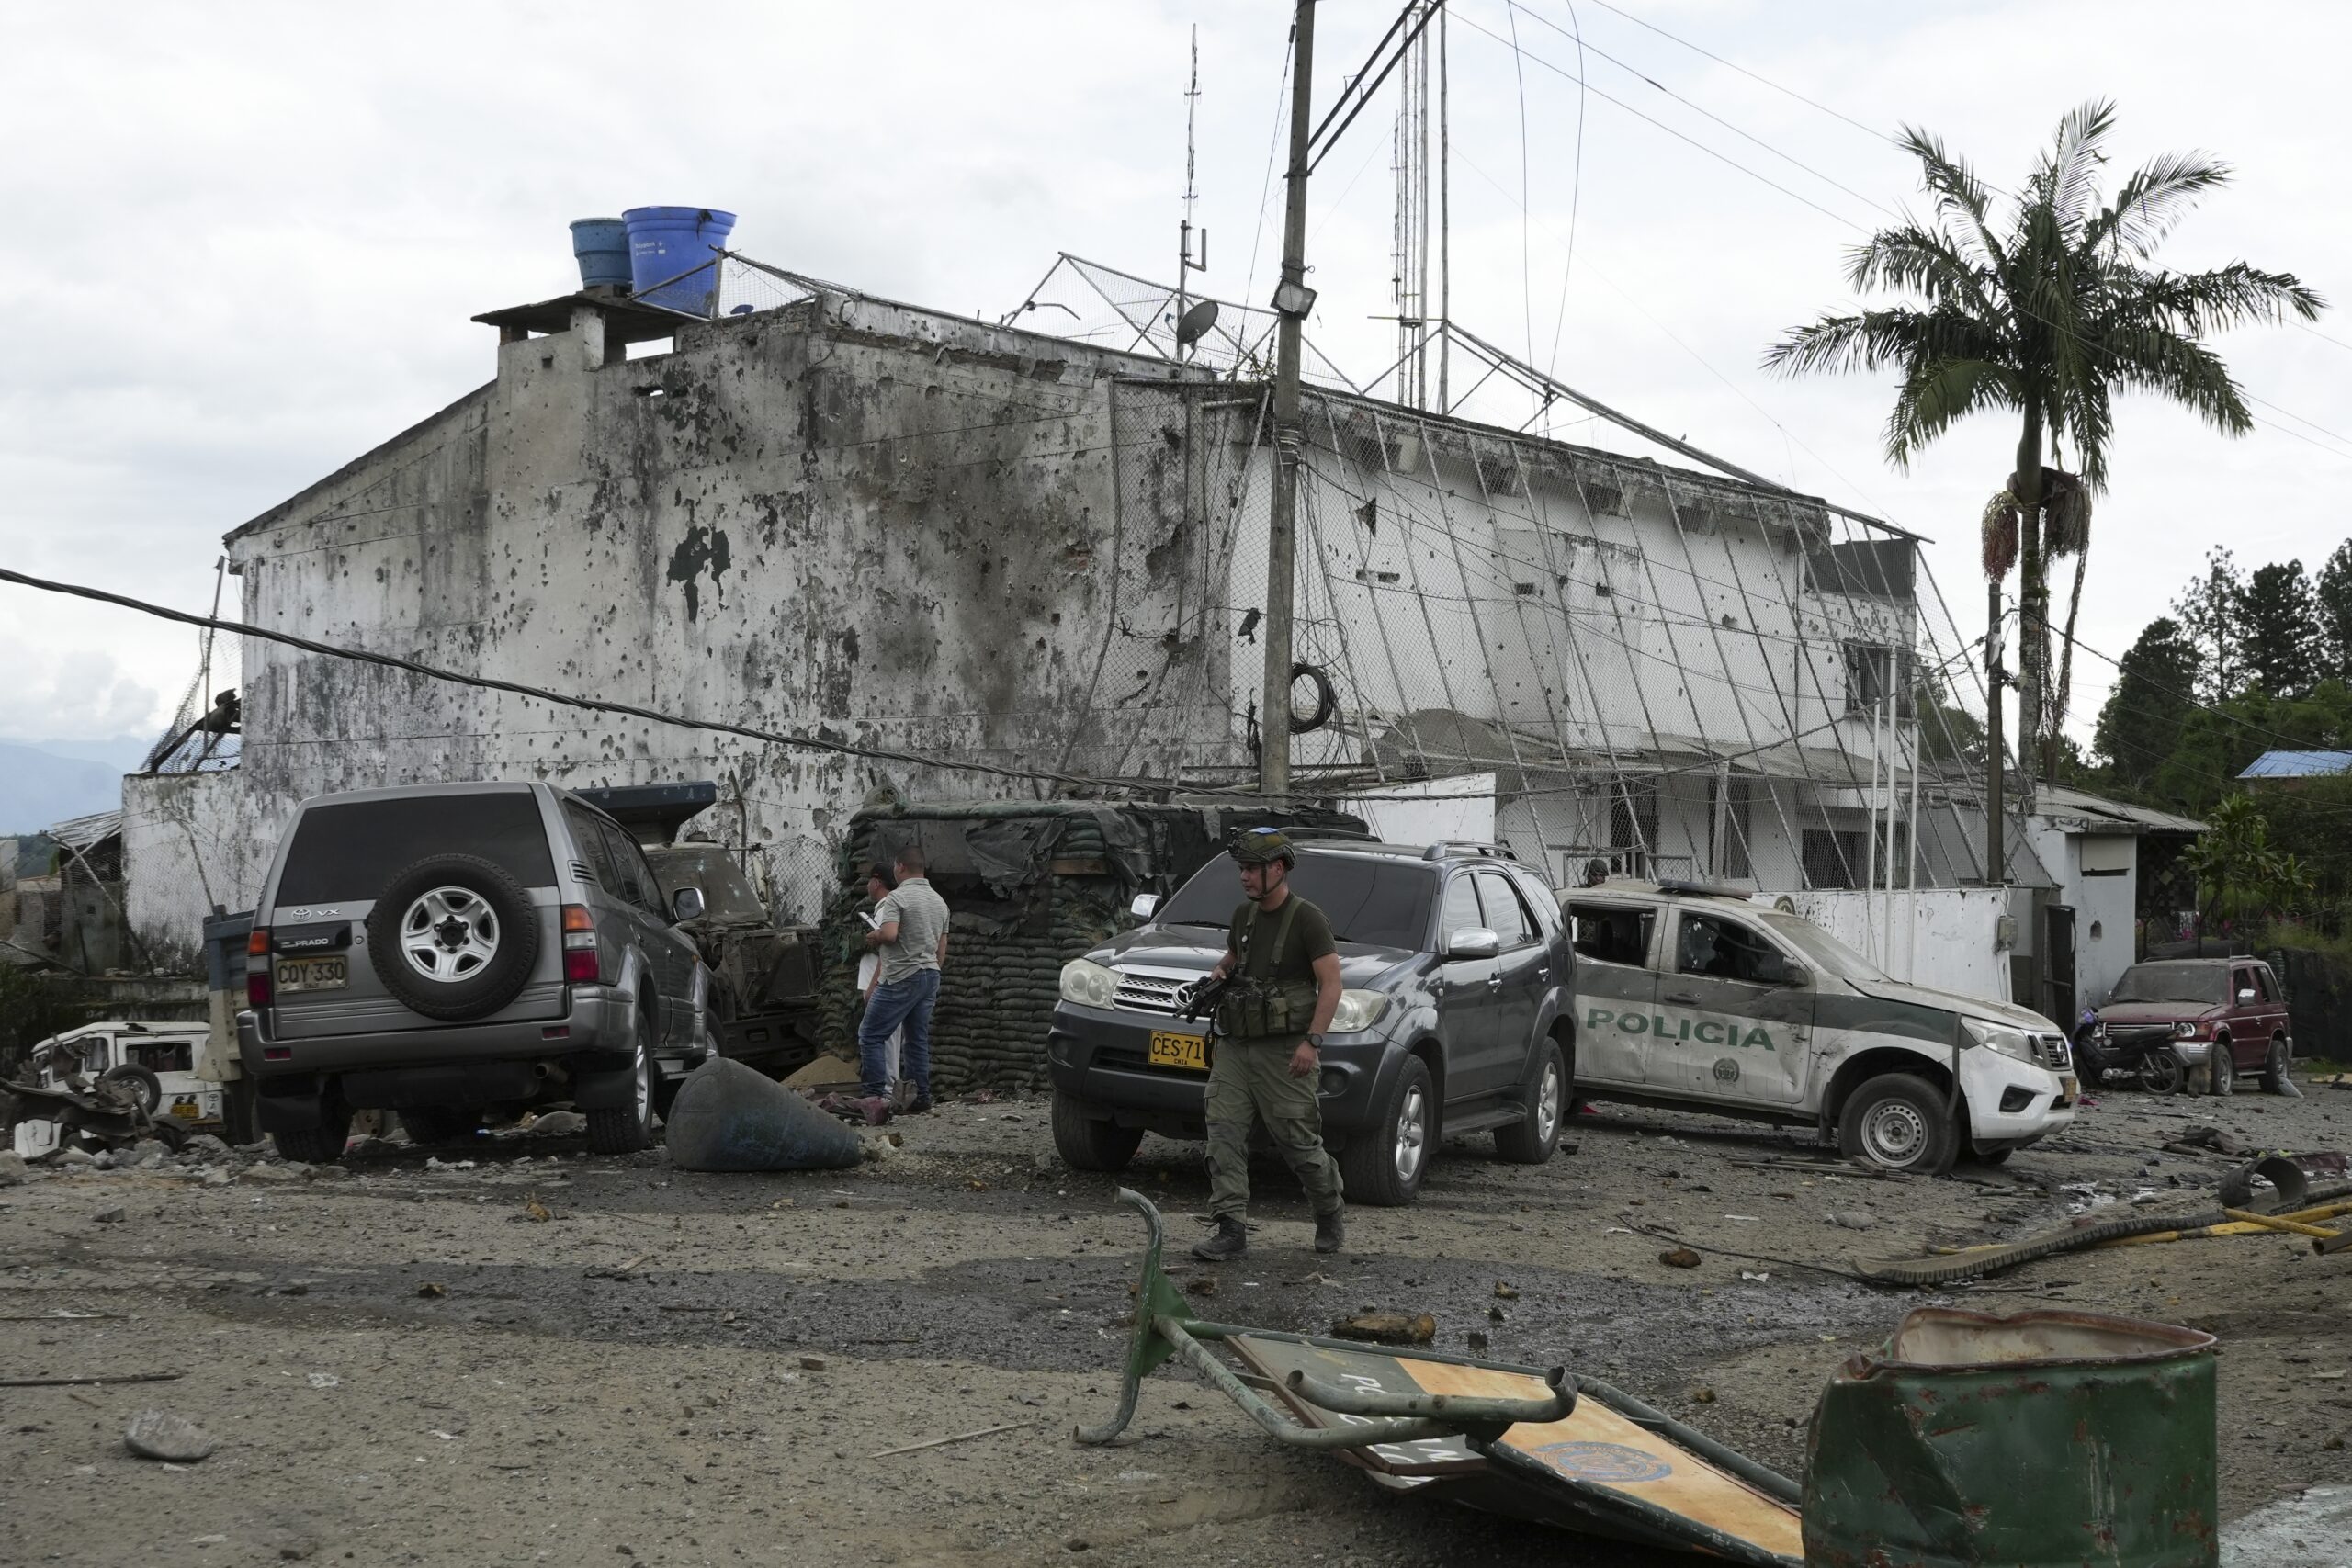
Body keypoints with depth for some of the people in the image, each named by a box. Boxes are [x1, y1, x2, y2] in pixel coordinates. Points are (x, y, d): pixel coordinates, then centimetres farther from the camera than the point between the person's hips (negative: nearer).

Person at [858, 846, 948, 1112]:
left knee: (870, 1034, -4)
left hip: (902, 978, -8)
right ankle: (920, 1097, 9)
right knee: (918, 1039, 11)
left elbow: (889, 934, -26)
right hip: (931, 975, 8)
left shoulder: (896, 898, -11)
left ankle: (876, 1094, -11)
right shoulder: (939, 901, 15)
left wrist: (873, 936, -4)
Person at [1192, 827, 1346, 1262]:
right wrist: (1219, 972, 8)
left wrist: (1312, 1041, -20)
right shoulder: (1244, 915, 12)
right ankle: (1231, 1230, -6)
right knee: (1223, 1133, -6)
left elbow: (1331, 984, -12)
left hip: (1285, 1050, -6)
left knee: (1299, 1142, 0)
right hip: (1235, 1046, 6)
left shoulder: (1308, 919, -9)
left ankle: (1331, 1213, 25)